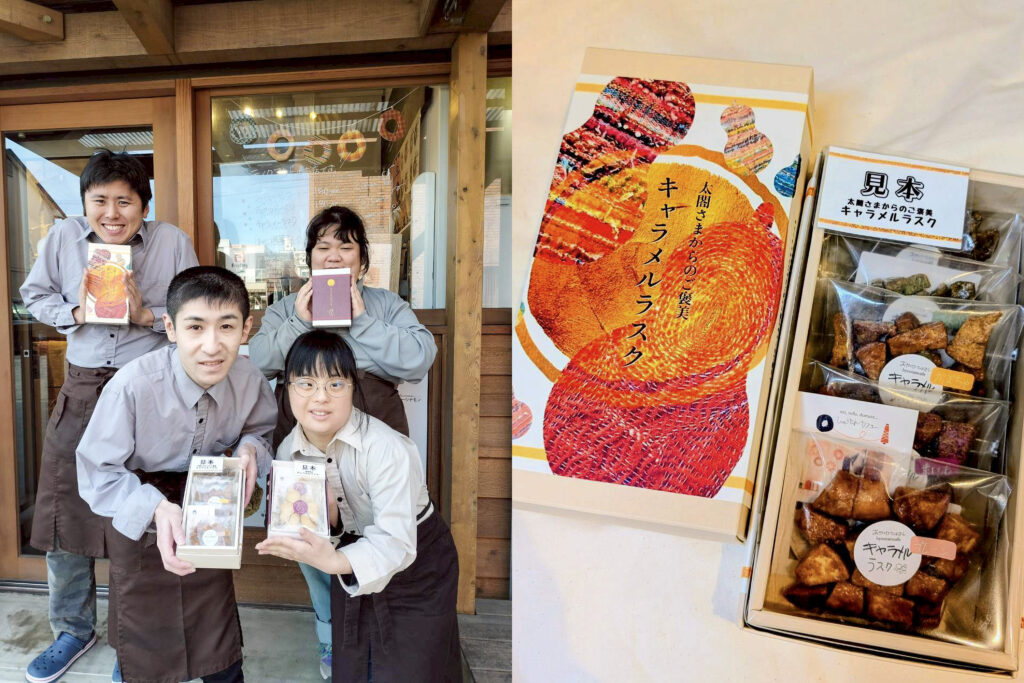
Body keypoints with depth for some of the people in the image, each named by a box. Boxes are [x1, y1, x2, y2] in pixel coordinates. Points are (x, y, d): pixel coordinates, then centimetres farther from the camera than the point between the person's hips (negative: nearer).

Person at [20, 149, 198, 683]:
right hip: (82, 389, 3)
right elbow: (36, 297, 11)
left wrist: (146, 314, -18)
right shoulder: (62, 238, 2)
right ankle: (73, 630, 35)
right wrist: (76, 312, -7)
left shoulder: (173, 242, -6)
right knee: (63, 510, 10)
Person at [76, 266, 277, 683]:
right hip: (138, 520, -2)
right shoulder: (132, 386, -31)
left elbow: (263, 428, -1)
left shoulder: (250, 382, -22)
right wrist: (155, 508, -38)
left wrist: (251, 448, -24)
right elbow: (97, 474, -21)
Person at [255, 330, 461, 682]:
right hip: (354, 563, 5)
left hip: (417, 563, -5)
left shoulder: (386, 449, -31)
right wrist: (327, 515, -24)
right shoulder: (288, 451, -10)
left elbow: (396, 543, -35)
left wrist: (334, 561, -50)